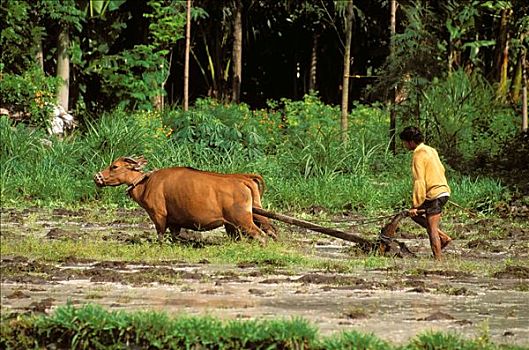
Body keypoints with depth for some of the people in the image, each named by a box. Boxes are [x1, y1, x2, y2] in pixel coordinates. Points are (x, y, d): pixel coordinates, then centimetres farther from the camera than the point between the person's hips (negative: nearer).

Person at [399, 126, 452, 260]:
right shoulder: (431, 150, 14)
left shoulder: (419, 155, -14)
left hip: (434, 195, -9)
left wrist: (416, 205, -17)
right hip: (443, 191, 9)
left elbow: (419, 182, -19)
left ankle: (438, 259, -1)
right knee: (415, 215, 20)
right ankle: (443, 237, 15)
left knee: (432, 230, -3)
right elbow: (441, 170, 21)